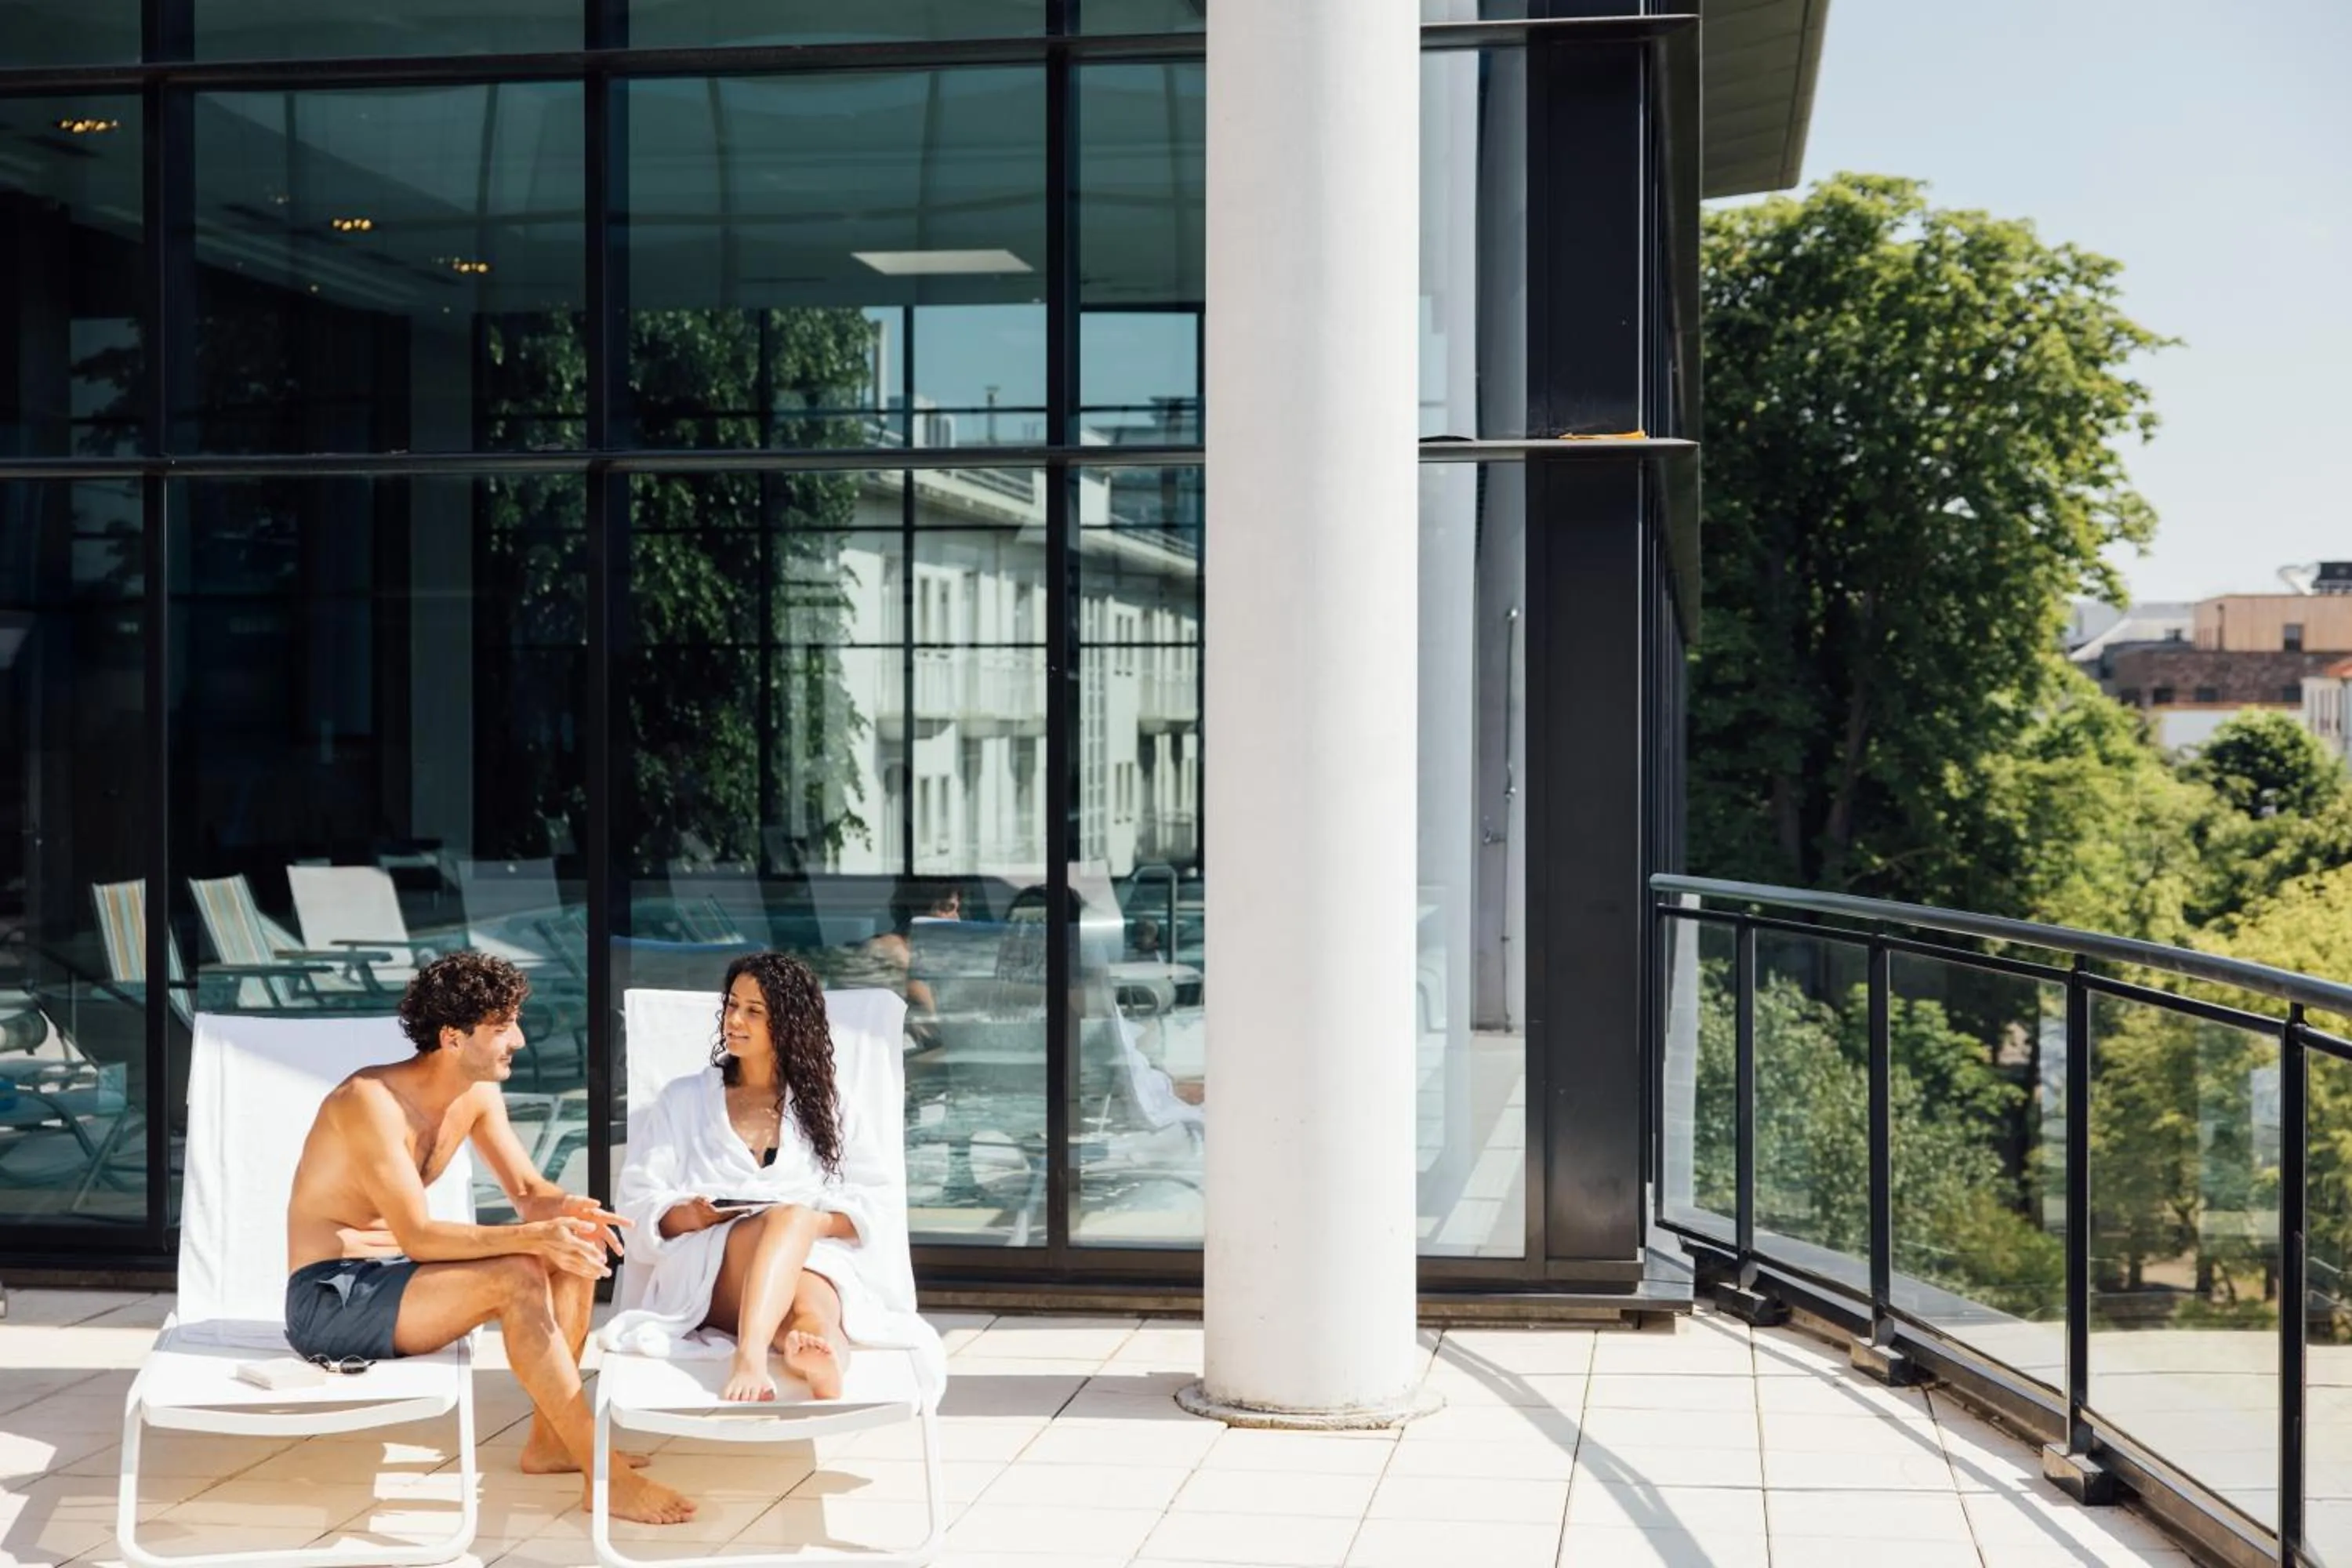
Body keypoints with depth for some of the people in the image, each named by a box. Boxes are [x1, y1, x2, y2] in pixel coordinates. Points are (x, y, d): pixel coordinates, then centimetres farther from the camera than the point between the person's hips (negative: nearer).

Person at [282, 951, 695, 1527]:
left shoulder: (479, 1094, 1)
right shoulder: (370, 1101, -24)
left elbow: (529, 1191, 4)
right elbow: (417, 1236, -28)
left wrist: (566, 1210, -21)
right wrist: (533, 1236, -37)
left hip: (395, 1276, 9)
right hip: (328, 1299, -9)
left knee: (574, 1250, -5)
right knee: (517, 1278, -29)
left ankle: (550, 1439, -2)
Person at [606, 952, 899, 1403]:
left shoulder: (822, 1104, 23)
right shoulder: (684, 1099, 22)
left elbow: (873, 1196, 13)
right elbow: (638, 1201, 12)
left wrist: (820, 1223, -7)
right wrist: (689, 1217, -9)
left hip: (812, 1259, 2)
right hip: (709, 1271, -2)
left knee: (813, 1314, -39)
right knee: (789, 1217, -38)